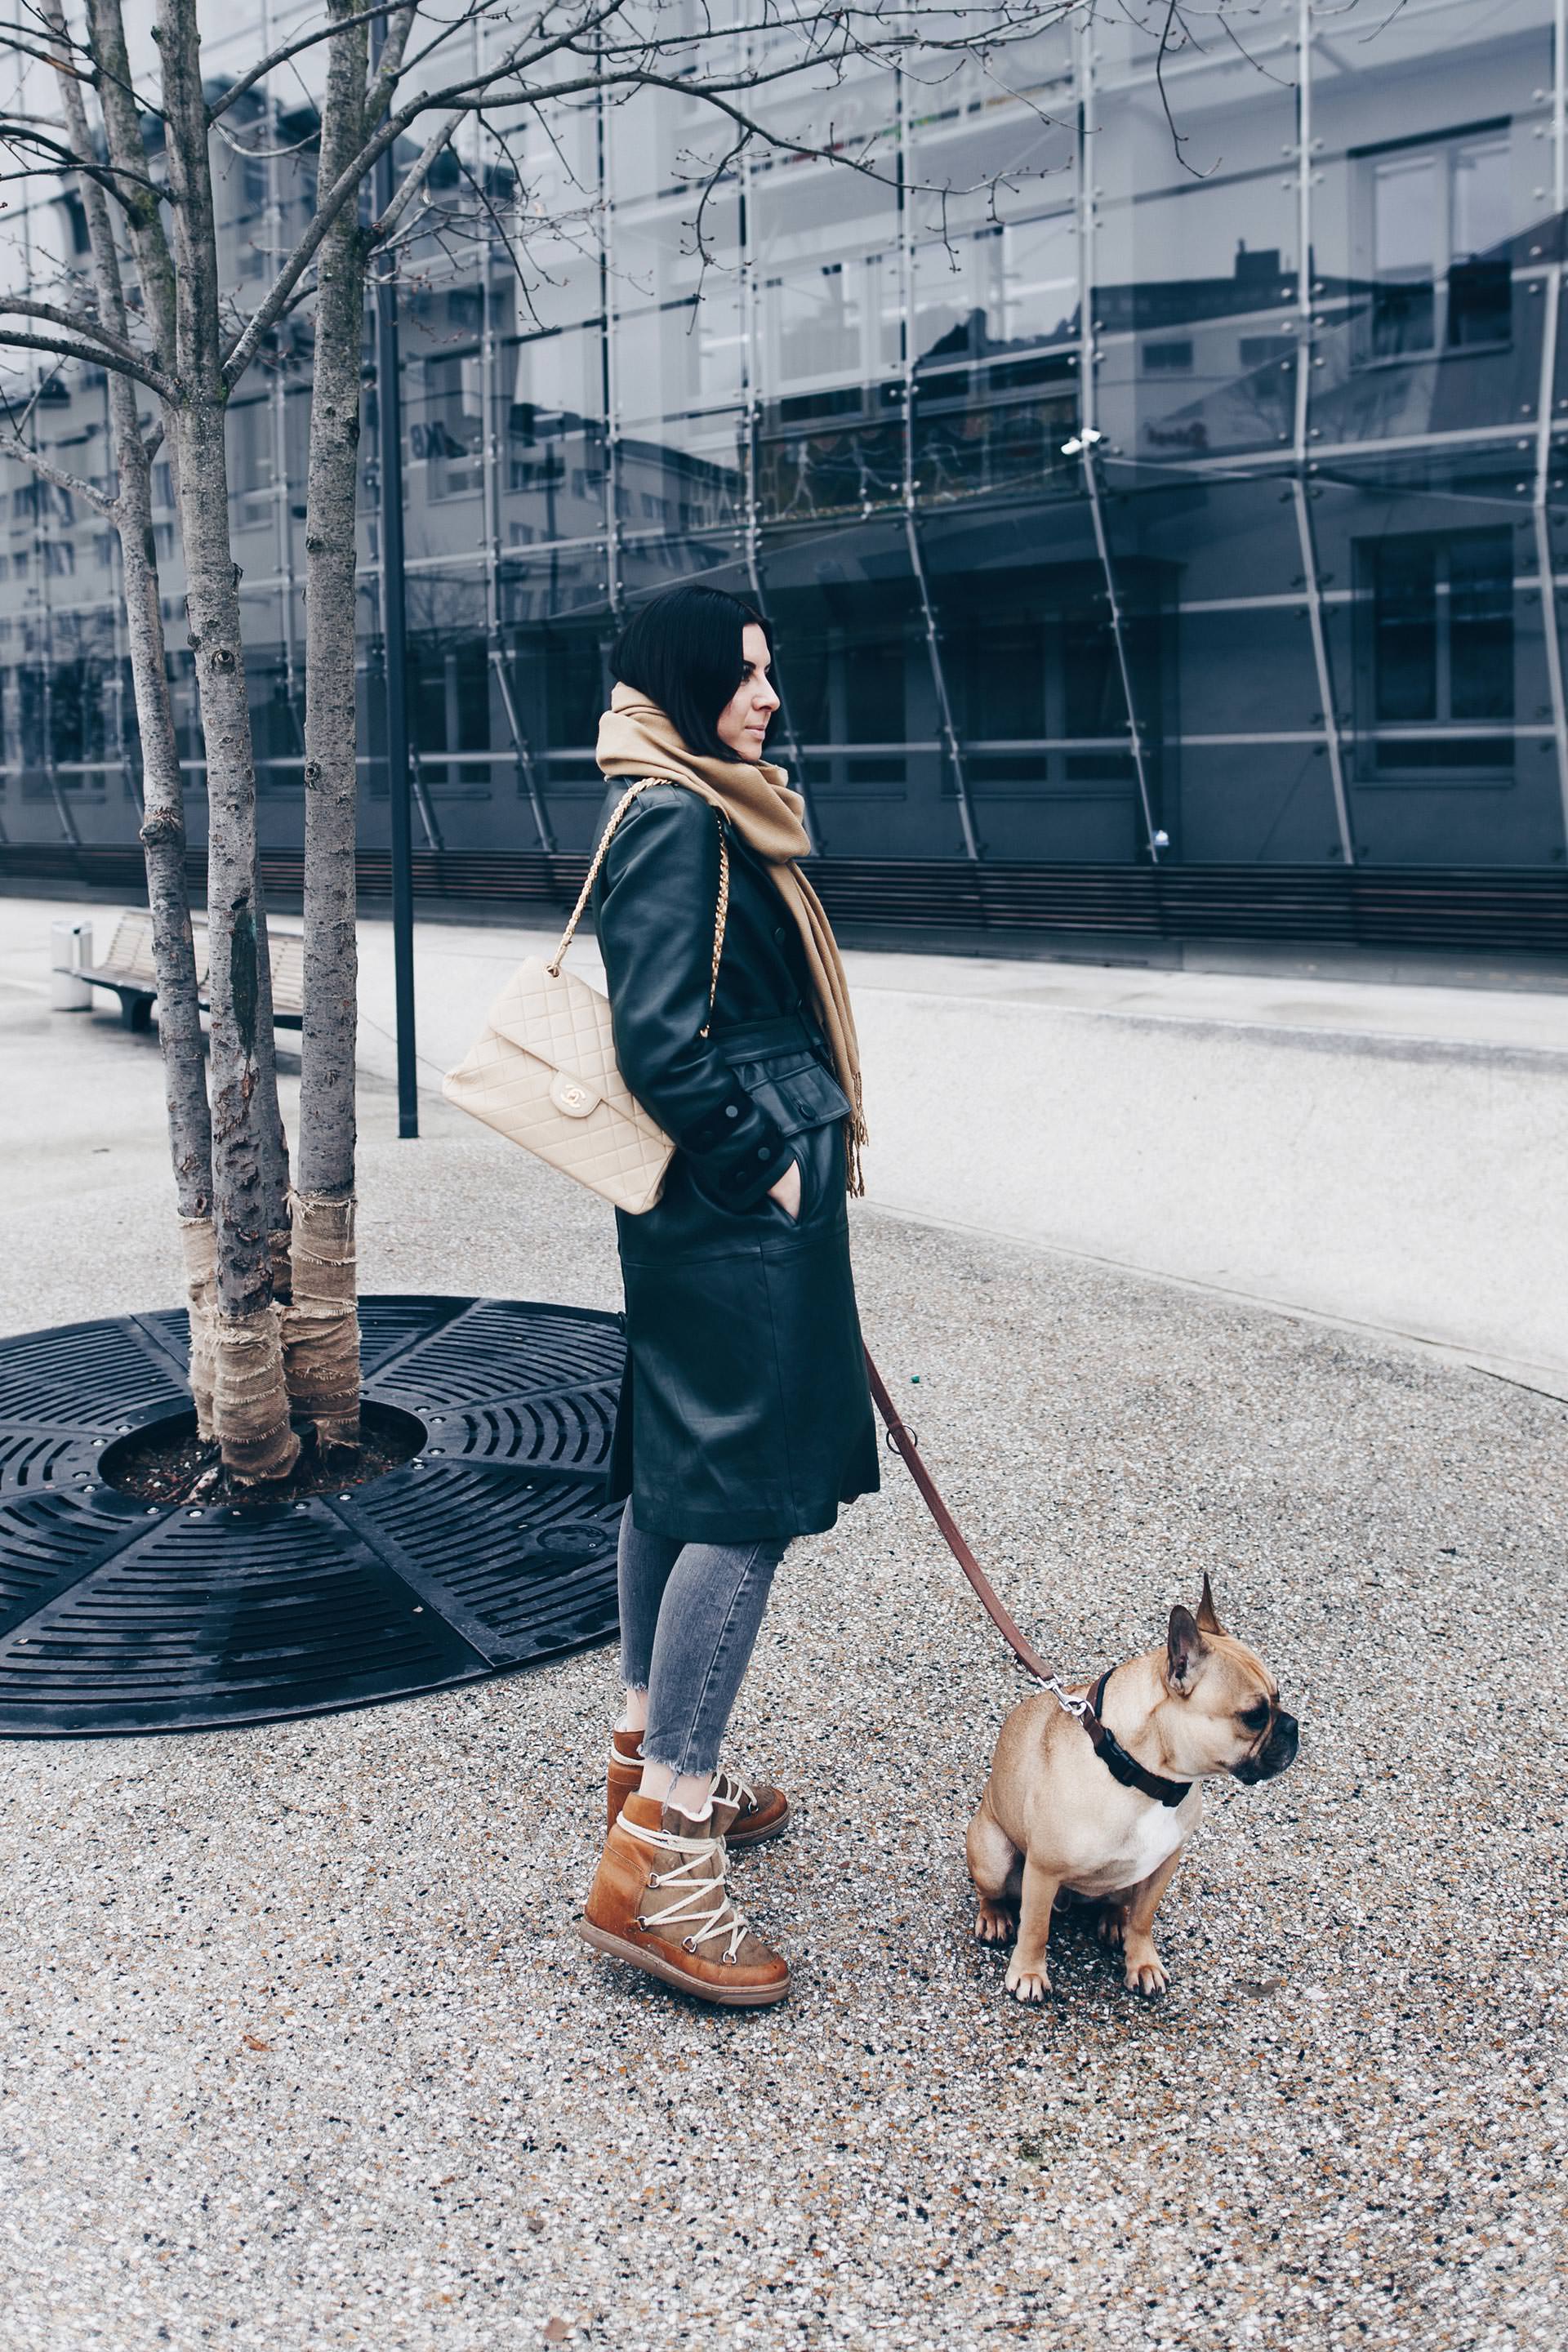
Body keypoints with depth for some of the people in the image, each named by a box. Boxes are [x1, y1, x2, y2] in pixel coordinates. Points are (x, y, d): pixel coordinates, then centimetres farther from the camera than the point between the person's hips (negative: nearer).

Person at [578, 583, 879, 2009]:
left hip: (712, 1206, 11)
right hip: (736, 1211, -11)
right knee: (749, 1498, -9)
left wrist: (783, 1154, 19)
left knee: (677, 1473, 16)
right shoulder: (676, 822, -16)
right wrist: (764, 1162, -14)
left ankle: (651, 1755, 30)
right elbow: (661, 1042, -23)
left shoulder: (701, 816, 17)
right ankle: (658, 1856, -5)